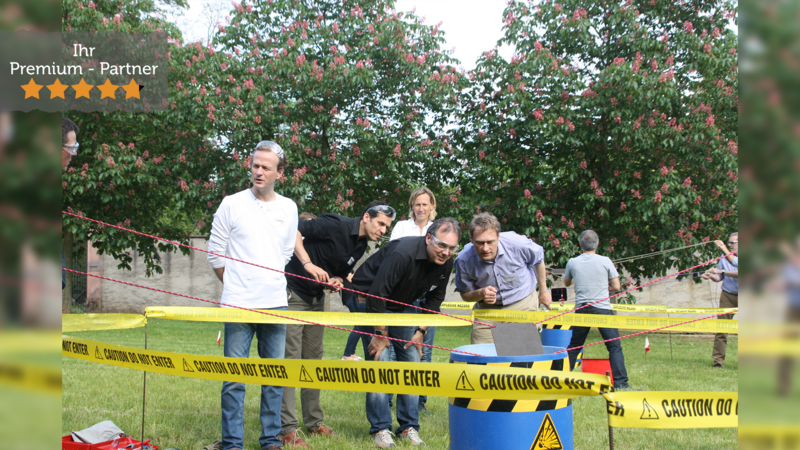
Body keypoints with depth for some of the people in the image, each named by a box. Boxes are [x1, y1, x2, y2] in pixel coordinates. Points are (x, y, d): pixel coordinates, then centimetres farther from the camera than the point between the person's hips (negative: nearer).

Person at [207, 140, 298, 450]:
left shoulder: (288, 209, 9)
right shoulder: (232, 204, 0)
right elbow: (215, 254, 4)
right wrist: (236, 285, 10)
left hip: (276, 305, 3)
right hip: (238, 304, -3)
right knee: (234, 377, -2)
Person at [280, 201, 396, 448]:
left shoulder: (361, 246, 6)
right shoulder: (336, 225, -19)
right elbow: (295, 230, -22)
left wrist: (336, 280, -6)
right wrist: (308, 264, -29)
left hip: (316, 298, 9)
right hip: (293, 292, -9)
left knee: (313, 358, 13)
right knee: (290, 357, -9)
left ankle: (314, 421, 23)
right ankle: (287, 430, -8)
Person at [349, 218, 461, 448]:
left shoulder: (446, 262, -11)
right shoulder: (403, 254, -35)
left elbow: (434, 299, 3)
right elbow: (376, 293, -33)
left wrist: (421, 331, -4)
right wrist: (380, 333, -26)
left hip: (401, 306, 7)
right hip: (369, 300, -7)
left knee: (412, 359, 0)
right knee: (379, 359, -16)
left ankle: (409, 428, 7)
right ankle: (380, 429, -9)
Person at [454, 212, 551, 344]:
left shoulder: (517, 243, -24)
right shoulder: (463, 260, -20)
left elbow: (538, 258, 1)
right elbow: (465, 294, -3)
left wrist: (543, 291, 12)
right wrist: (480, 294, -27)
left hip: (522, 304, -1)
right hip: (486, 309, 1)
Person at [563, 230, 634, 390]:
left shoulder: (572, 262, 3)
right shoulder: (605, 261, -3)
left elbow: (566, 283, 21)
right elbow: (616, 286, 2)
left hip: (581, 309, 3)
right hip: (603, 309, -3)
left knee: (573, 346, 14)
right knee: (615, 347, -1)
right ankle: (620, 383, -7)